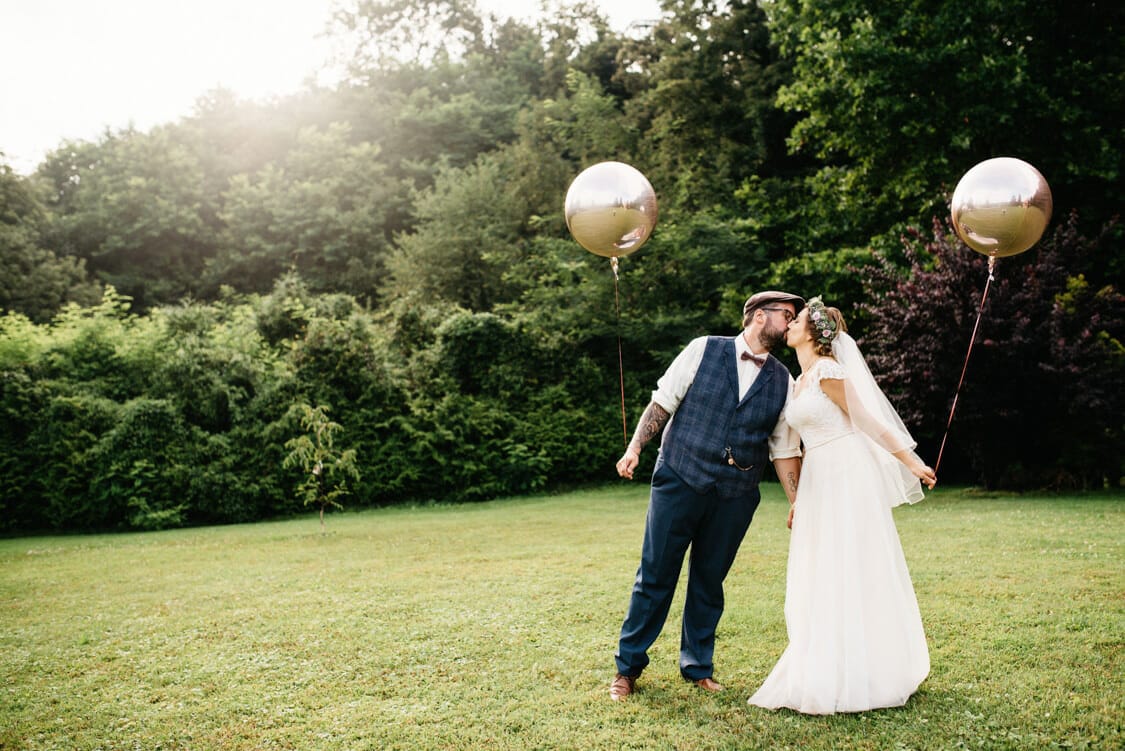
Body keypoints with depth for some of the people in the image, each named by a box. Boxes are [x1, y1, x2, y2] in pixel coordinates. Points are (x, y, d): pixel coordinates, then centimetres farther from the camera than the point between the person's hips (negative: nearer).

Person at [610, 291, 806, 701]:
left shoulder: (783, 382, 7)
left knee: (709, 582, 10)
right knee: (655, 575, 3)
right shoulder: (704, 350, -1)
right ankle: (628, 667, 18)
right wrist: (635, 447, -8)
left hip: (735, 496, 3)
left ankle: (698, 667, 29)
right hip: (679, 481, -2)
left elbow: (785, 450, 10)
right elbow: (662, 401, 0)